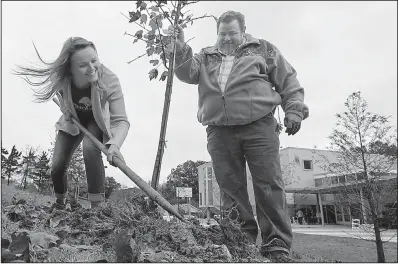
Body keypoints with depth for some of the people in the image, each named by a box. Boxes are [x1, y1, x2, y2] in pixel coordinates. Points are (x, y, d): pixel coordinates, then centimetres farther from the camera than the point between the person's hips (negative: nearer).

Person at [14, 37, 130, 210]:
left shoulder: (109, 80, -39)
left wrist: (114, 144, -60)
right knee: (57, 167, 3)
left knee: (90, 149, -35)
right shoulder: (59, 78, -30)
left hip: (96, 122, -2)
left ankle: (97, 205, -20)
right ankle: (60, 202, 38)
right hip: (71, 123, 3)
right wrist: (66, 110, -14)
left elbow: (121, 120, -42)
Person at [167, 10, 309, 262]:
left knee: (269, 186, -5)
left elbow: (289, 81, 12)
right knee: (231, 188, 4)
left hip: (259, 126, -2)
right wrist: (180, 49, -12)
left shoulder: (263, 49, 15)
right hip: (220, 131, 3)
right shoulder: (206, 57, 21)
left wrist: (294, 111, 2)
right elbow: (188, 72, 3)